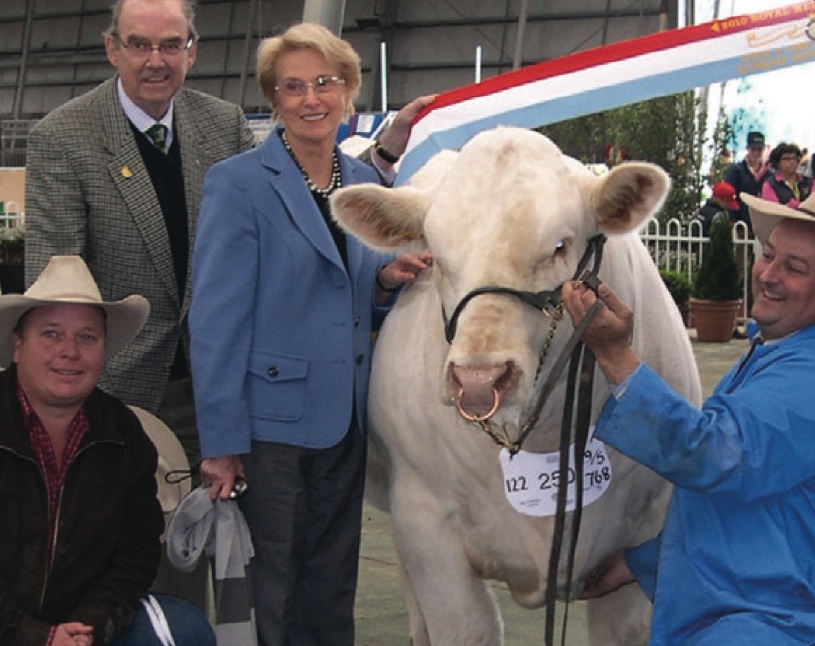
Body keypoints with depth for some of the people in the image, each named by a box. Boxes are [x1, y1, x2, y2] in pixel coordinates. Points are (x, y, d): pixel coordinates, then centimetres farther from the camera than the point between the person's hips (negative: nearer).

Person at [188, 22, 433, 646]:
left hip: (344, 424, 6)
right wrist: (221, 443, -15)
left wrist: (386, 282, -5)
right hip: (269, 425, -5)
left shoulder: (365, 182, 9)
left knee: (331, 595, 15)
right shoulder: (238, 183, -9)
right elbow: (216, 318, -12)